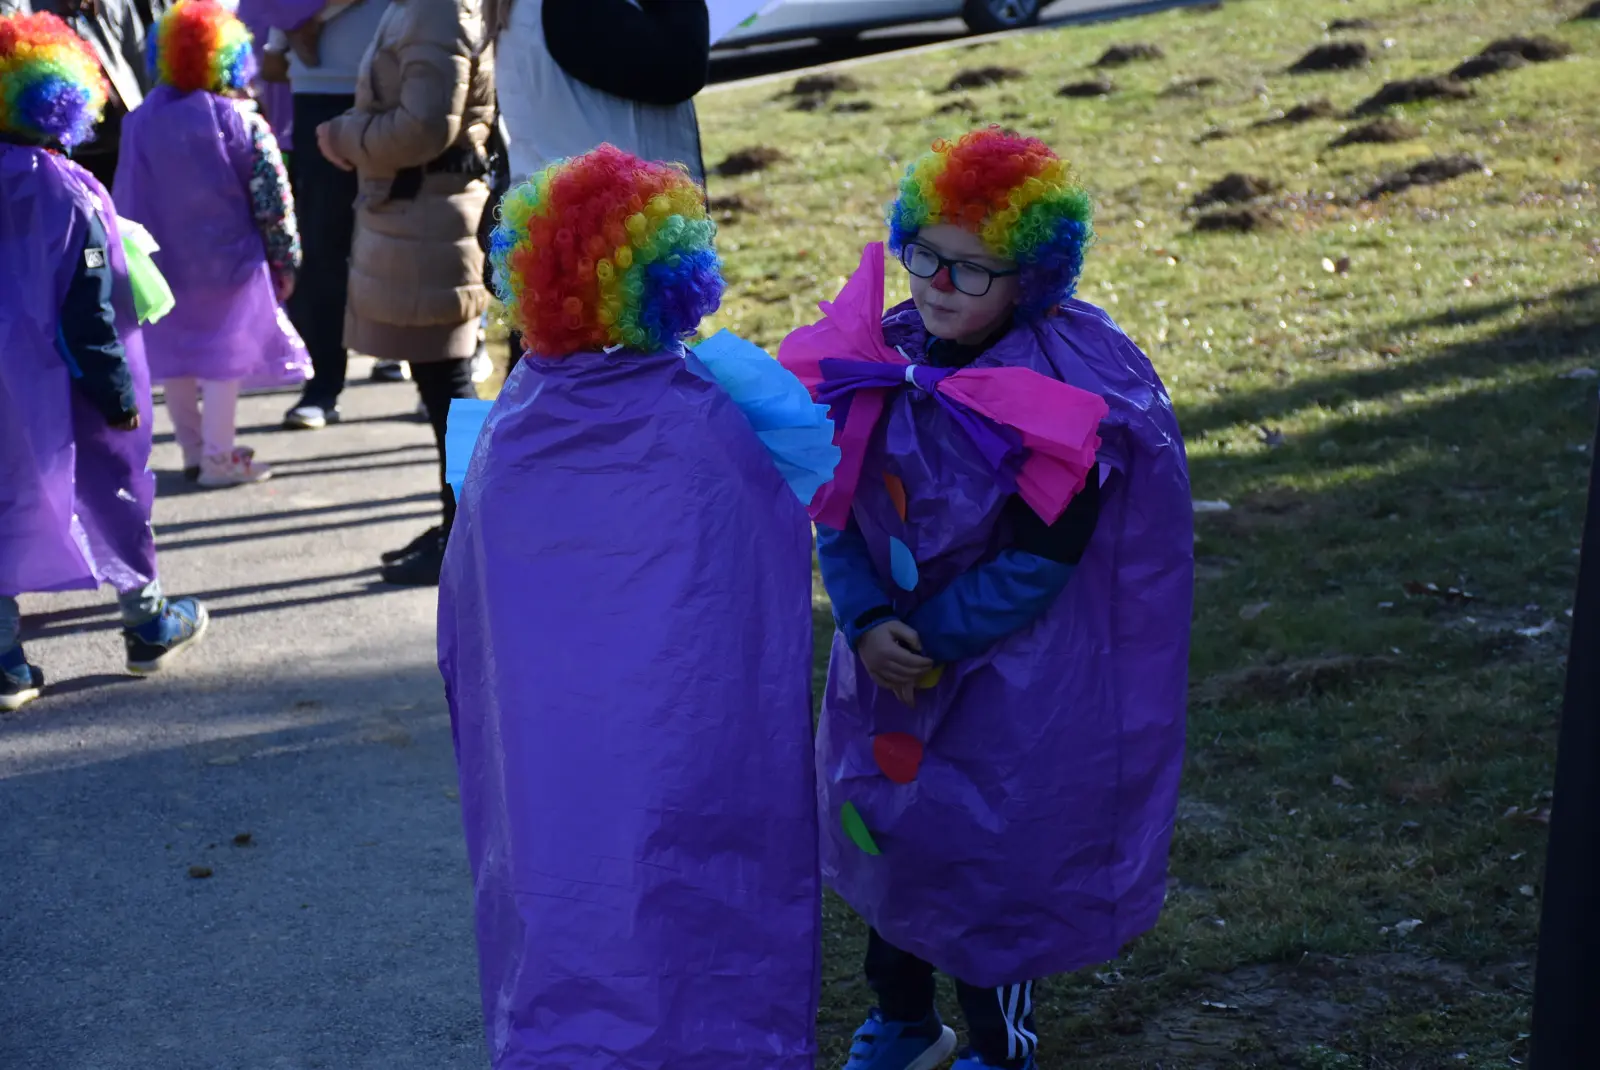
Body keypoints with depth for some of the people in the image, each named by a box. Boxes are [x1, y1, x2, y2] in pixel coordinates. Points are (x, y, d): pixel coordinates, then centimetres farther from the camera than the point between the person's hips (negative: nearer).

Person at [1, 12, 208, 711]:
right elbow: (89, 308, -18)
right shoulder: (67, 194, -19)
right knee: (114, 494, 14)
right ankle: (148, 623, 29)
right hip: (60, 388, -5)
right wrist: (118, 393, -10)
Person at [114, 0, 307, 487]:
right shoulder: (243, 124, -13)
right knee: (224, 354, 3)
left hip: (162, 262, 4)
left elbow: (127, 197, 4)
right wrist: (285, 260, 0)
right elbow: (272, 200, -10)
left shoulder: (141, 120, -2)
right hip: (228, 260, -4)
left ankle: (193, 449, 24)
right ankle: (218, 456, 6)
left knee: (175, 353, 15)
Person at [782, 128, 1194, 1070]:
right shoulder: (885, 357, -6)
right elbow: (838, 509, -4)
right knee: (889, 835, 20)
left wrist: (931, 642, -17)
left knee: (989, 864, 6)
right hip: (893, 658, 6)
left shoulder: (1071, 399, -21)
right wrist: (867, 626, -18)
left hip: (1015, 693, -6)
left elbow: (1034, 564, -21)